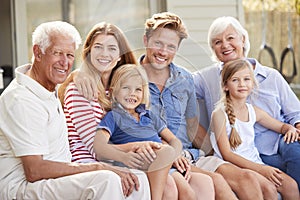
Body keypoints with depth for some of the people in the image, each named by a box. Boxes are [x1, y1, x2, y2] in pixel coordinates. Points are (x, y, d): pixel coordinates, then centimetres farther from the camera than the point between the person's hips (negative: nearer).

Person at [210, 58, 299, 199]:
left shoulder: (253, 111, 8)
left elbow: (282, 126, 24)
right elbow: (227, 154, -15)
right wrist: (261, 169, -21)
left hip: (255, 163, 6)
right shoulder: (220, 114, -11)